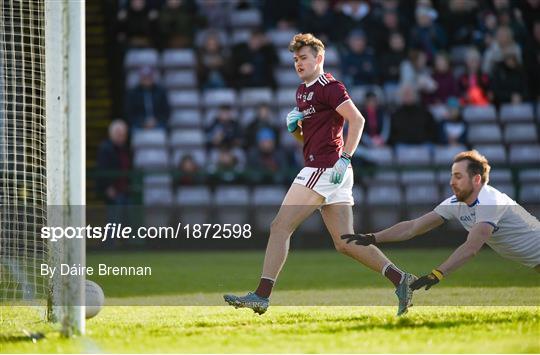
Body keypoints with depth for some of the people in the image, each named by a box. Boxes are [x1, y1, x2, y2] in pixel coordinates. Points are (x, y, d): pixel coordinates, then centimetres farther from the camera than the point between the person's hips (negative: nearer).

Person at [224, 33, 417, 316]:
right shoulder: (303, 90, 22)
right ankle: (401, 279, 0)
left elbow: (357, 120, -17)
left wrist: (344, 158, -23)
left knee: (280, 227, -9)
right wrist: (294, 126, 7)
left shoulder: (328, 86, -7)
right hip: (329, 173, 10)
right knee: (345, 243, 5)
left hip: (324, 169, -10)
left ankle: (261, 295, -10)